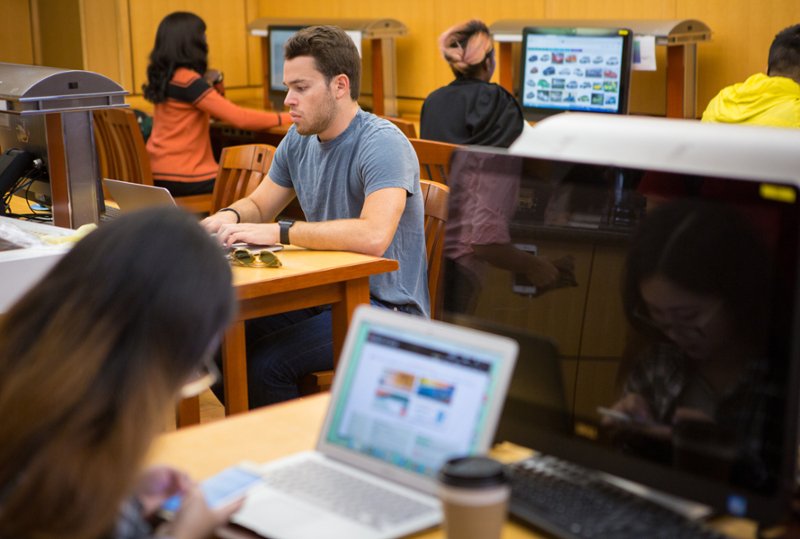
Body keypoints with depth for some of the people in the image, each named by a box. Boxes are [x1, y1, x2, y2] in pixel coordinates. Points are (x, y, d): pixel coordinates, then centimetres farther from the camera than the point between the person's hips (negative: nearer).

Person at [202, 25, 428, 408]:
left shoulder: (383, 144, -20)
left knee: (265, 364, -24)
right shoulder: (299, 141, 7)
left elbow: (373, 236, -35)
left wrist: (279, 233, -30)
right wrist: (230, 216, -6)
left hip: (386, 308, -8)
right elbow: (259, 205, 19)